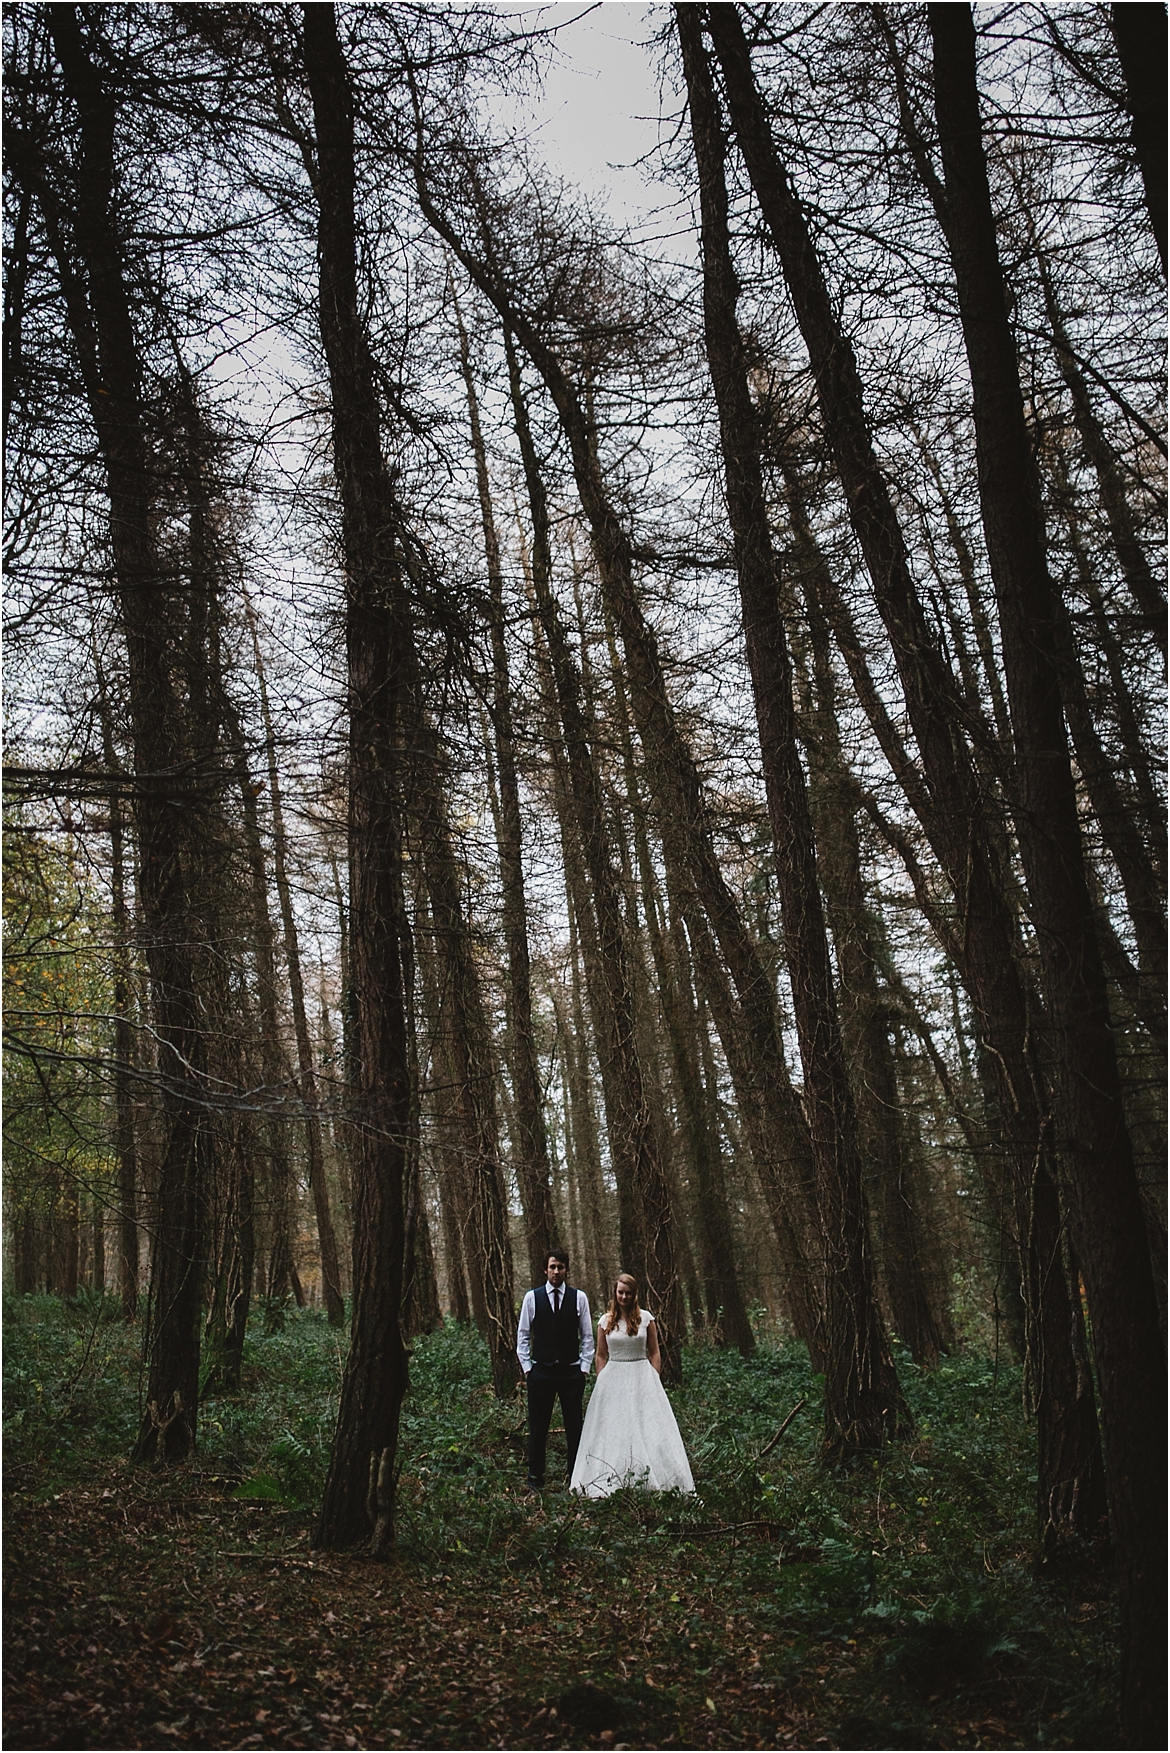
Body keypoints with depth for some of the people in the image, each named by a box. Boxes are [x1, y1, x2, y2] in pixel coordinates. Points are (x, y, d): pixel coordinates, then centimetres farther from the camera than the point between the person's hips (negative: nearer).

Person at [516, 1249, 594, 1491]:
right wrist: (526, 1367, 1)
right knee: (537, 1426, 4)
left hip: (572, 1371, 0)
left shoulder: (579, 1298, 2)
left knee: (574, 1426, 5)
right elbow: (523, 1335, 6)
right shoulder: (532, 1297, 1)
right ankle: (535, 1478, 16)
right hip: (540, 1371, 0)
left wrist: (584, 1367, 2)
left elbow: (587, 1336, 7)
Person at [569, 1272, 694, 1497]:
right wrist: (602, 1382, 3)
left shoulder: (646, 1318, 1)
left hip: (642, 1377, -1)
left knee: (647, 1429, -3)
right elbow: (601, 1356, 10)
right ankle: (611, 1483, 7)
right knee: (612, 1433, 1)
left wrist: (655, 1382, -3)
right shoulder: (605, 1321, 4)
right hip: (613, 1380, 1)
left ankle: (648, 1481, 4)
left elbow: (655, 1353, 4)